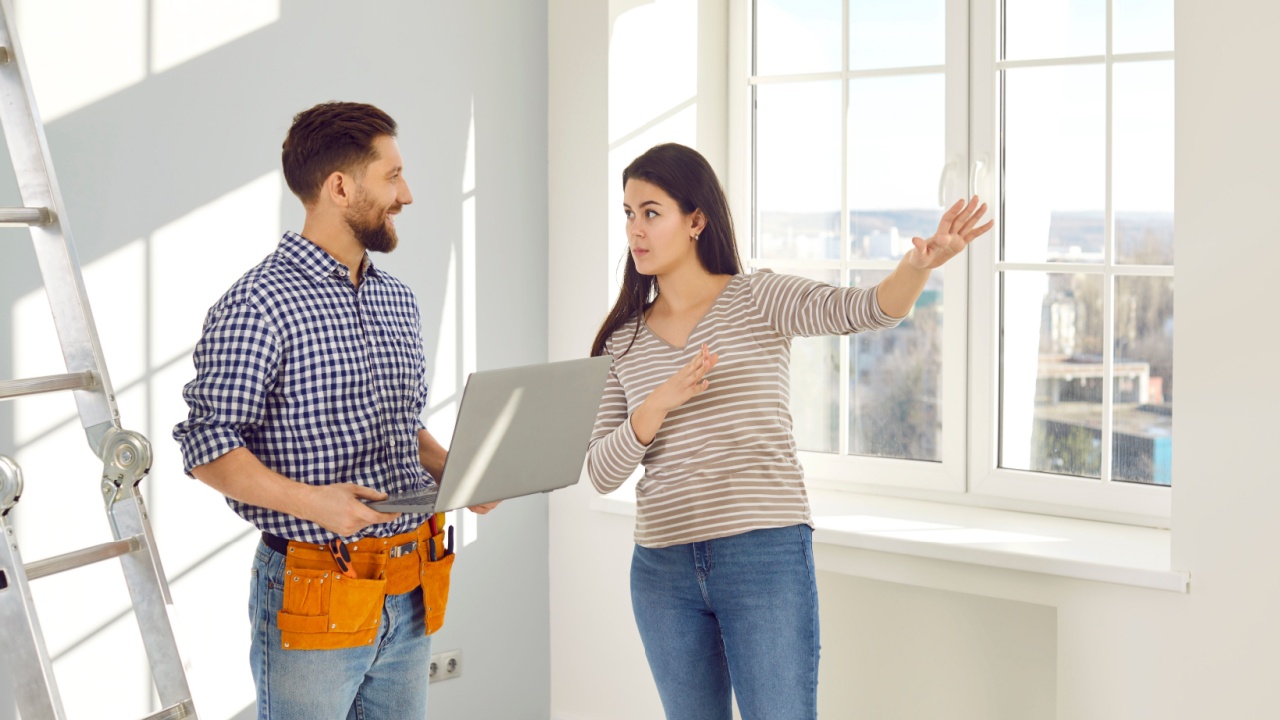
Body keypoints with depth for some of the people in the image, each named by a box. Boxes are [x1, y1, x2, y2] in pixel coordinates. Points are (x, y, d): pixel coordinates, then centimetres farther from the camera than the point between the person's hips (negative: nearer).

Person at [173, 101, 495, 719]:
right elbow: (207, 446, -15)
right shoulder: (259, 305, -13)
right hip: (315, 595, -7)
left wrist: (454, 472, 2)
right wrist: (307, 500, -27)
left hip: (410, 596, 7)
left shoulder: (397, 300, 13)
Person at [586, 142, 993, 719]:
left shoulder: (760, 299, 0)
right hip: (663, 569, 4)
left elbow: (865, 310, -19)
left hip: (766, 555, -4)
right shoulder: (623, 341, 10)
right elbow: (601, 474, 4)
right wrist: (659, 402, -13)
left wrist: (919, 266, -40)